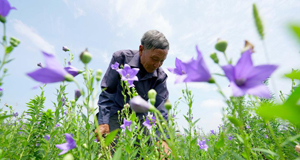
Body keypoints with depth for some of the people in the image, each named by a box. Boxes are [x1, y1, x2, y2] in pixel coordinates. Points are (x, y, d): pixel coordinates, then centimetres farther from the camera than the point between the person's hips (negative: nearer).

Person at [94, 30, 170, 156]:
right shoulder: (121, 58, -17)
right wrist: (103, 122, -21)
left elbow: (160, 108, -15)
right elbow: (106, 92, -14)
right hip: (114, 113, -2)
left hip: (138, 118, 3)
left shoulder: (160, 77, -10)